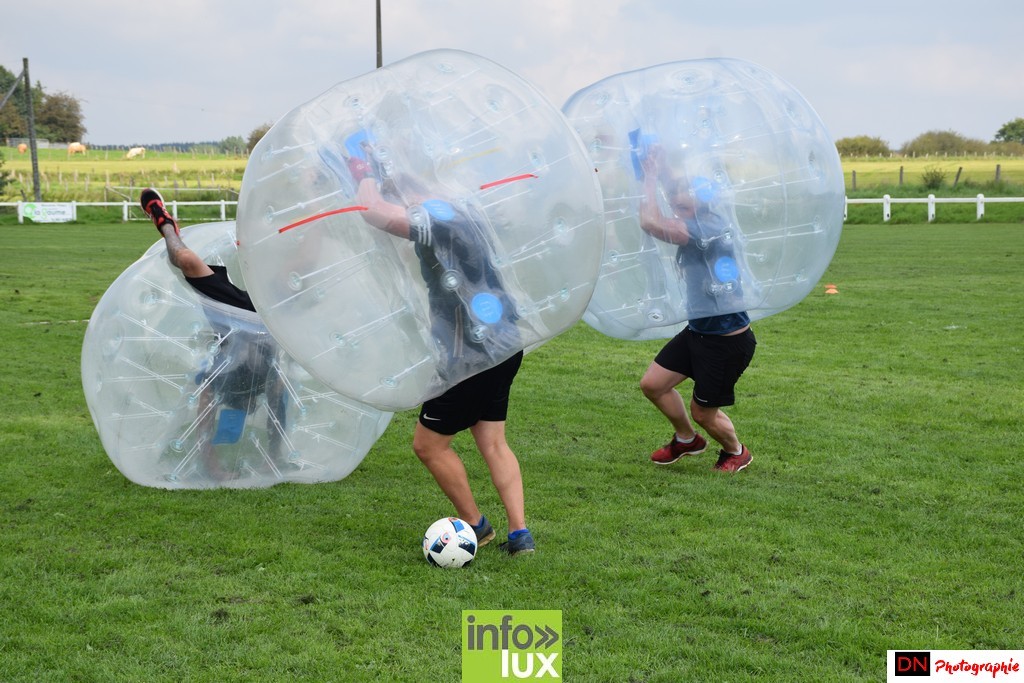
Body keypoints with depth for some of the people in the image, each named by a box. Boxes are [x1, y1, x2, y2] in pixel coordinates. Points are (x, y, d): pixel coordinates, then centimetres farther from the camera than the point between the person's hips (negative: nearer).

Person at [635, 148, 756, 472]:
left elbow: (650, 223, -34)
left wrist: (652, 175, -22)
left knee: (703, 412, 8)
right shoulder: (698, 224, 2)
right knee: (652, 384, 11)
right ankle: (687, 440, 36)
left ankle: (737, 451, 39)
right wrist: (657, 167, 0)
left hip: (728, 340, -9)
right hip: (698, 330, 9)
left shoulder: (708, 229, -26)